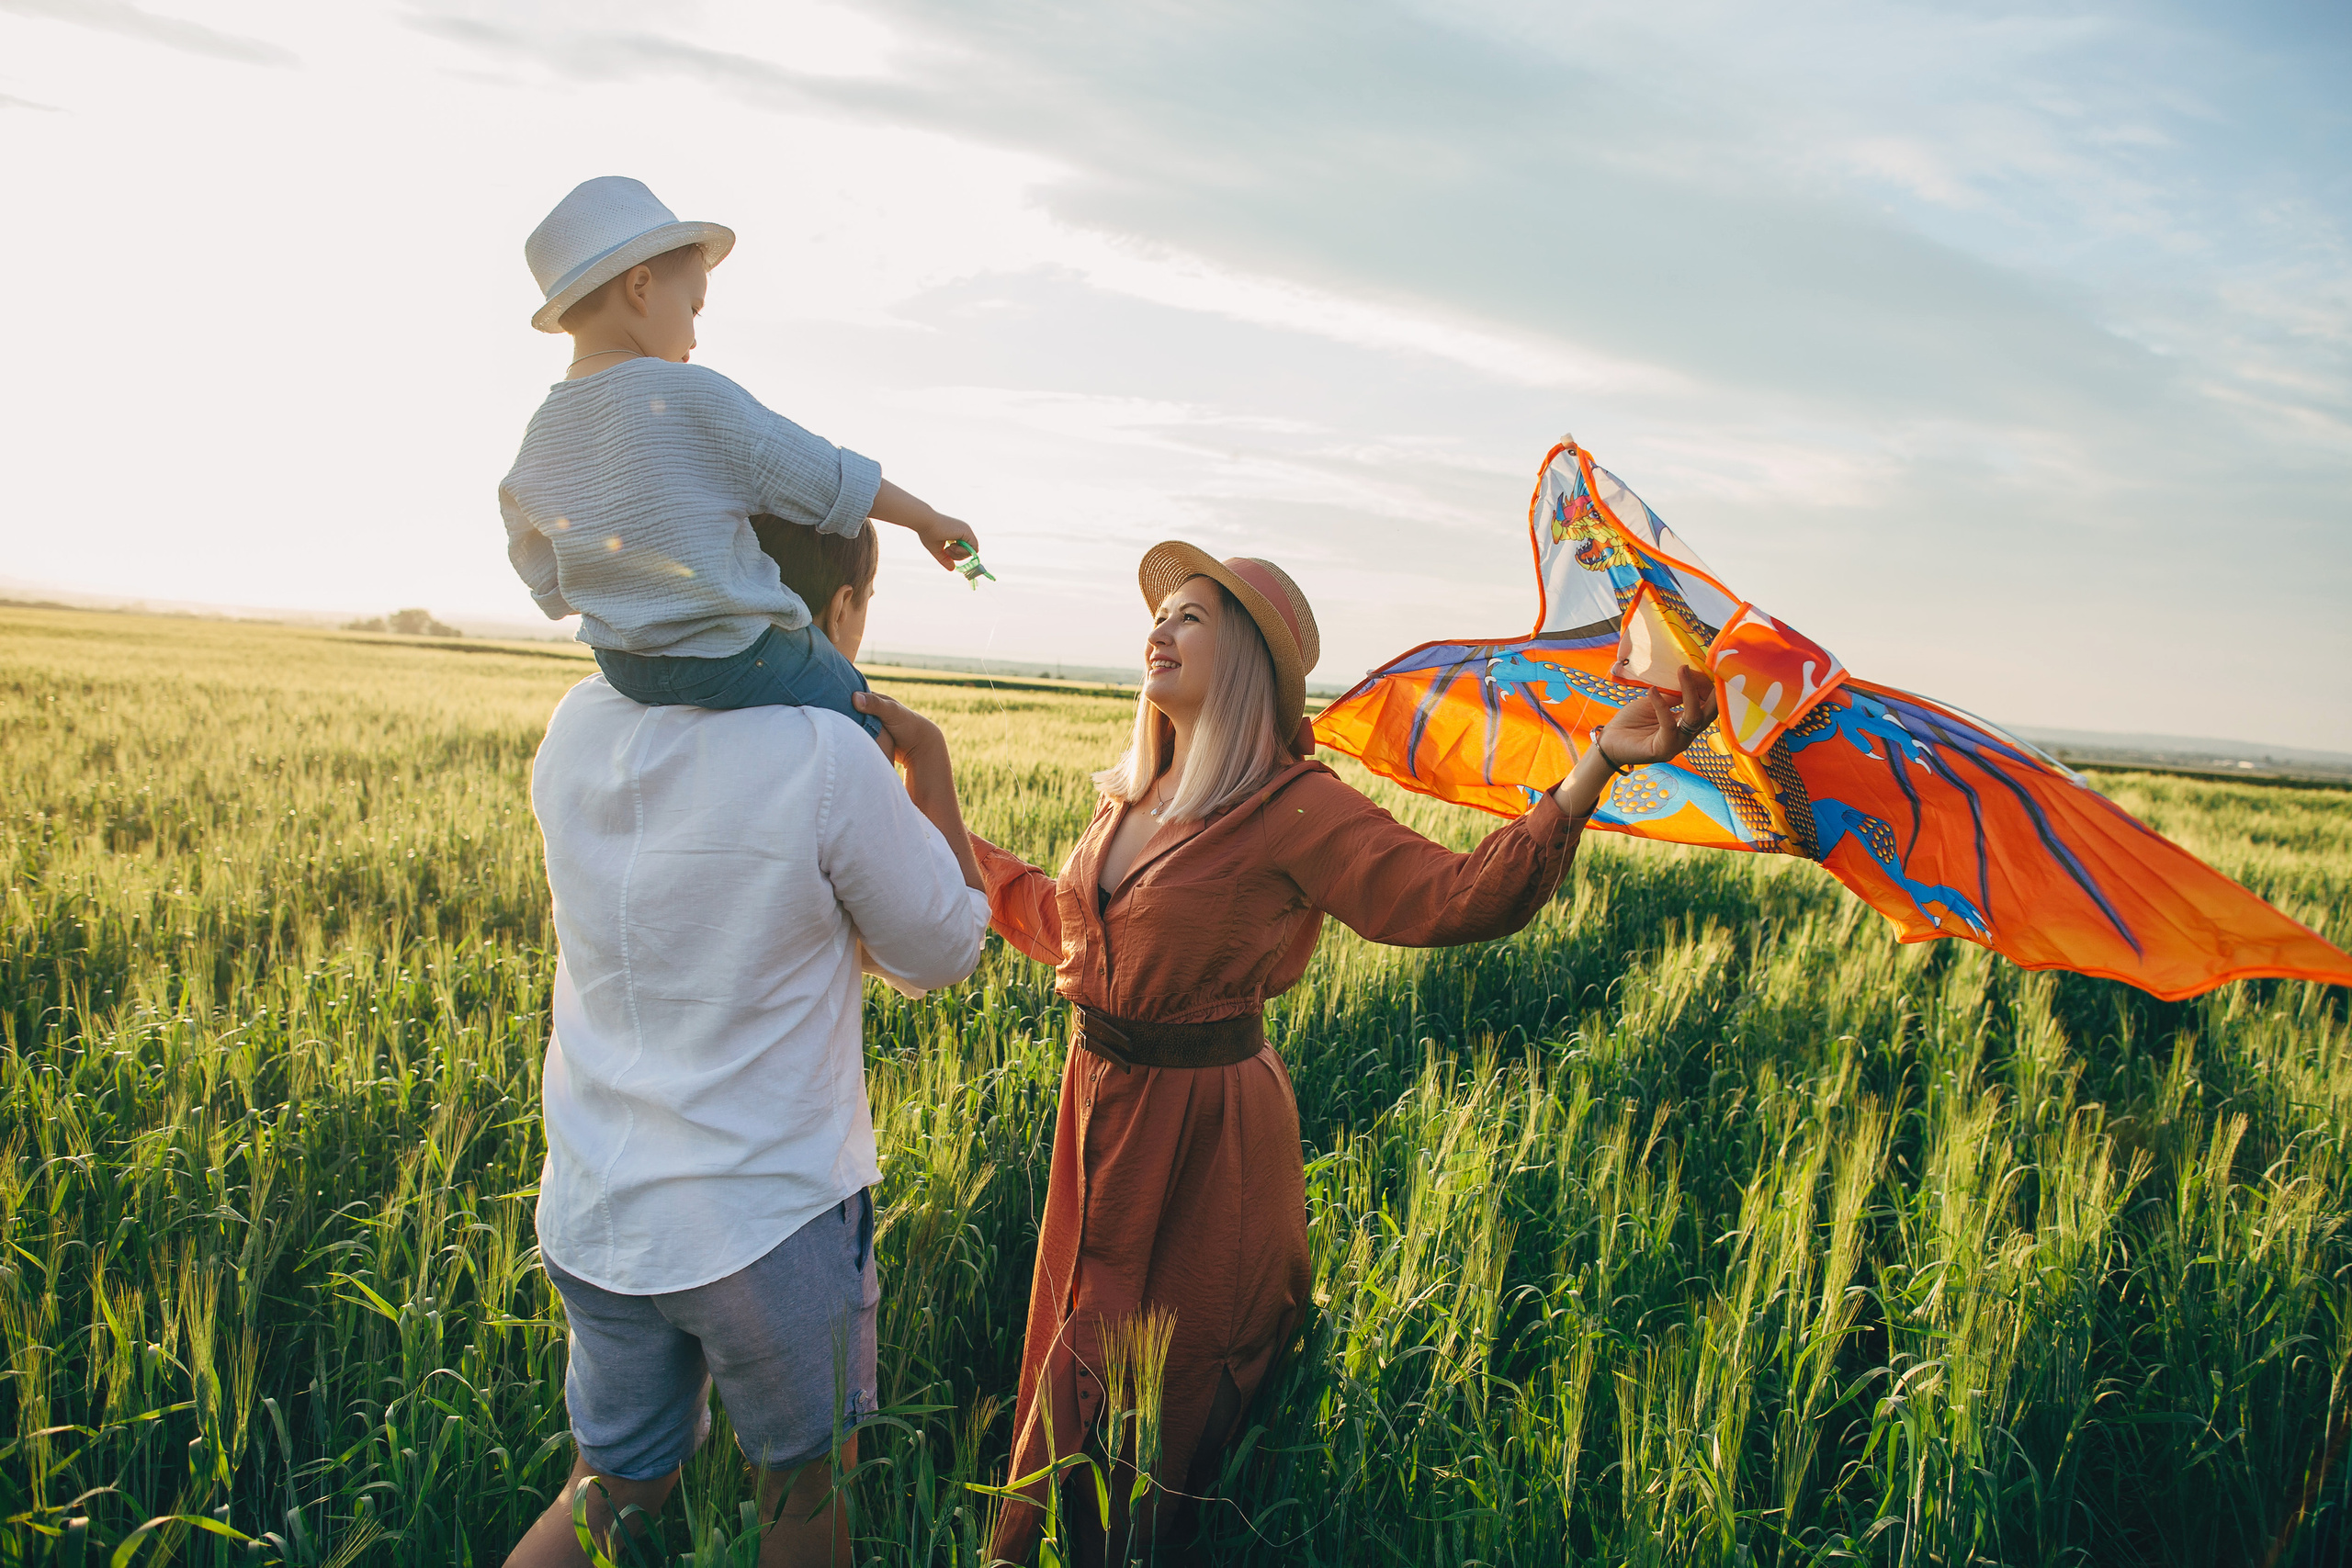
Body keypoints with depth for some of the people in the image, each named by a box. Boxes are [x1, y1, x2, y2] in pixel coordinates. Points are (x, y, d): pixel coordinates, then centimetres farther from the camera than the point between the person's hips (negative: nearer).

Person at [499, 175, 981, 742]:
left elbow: (553, 591, 11)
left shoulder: (537, 444, 2)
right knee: (870, 725, 10)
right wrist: (930, 519, 3)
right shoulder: (696, 397, -17)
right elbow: (831, 482, -12)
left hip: (621, 665, 8)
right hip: (735, 659, -7)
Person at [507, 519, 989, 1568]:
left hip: (590, 1215, 5)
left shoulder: (578, 726, -3)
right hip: (771, 1217, -5)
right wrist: (927, 757, 4)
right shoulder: (828, 757, -20)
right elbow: (941, 953, -5)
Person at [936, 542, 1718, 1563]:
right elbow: (1062, 922, 18)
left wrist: (1598, 765, -38)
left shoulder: (1293, 807, -18)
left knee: (1169, 1370, 10)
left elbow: (1461, 897, -26)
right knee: (1077, 1355, 21)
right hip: (1102, 1101, 7)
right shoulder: (1134, 796, 5)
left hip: (1205, 1122, -7)